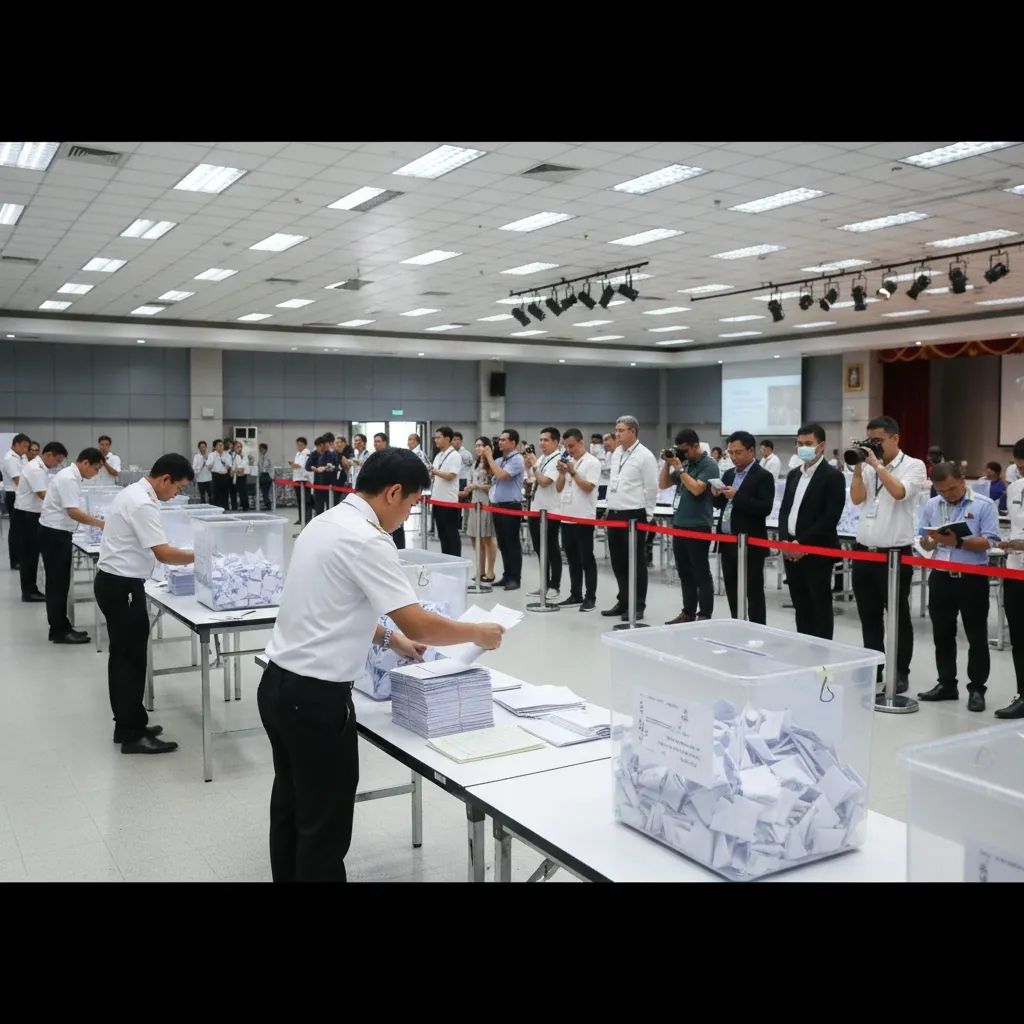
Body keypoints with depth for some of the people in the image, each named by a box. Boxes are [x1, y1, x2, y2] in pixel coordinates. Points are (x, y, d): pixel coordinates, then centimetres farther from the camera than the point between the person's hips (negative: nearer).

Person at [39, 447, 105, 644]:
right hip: (54, 534, -10)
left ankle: (61, 627, 21)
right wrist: (101, 524, -24)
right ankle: (59, 631, 2)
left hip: (58, 533, 10)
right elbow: (73, 512, -27)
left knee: (60, 583, 14)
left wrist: (96, 524, 11)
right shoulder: (69, 479, -20)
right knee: (57, 584, -4)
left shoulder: (71, 476, 11)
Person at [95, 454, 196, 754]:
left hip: (113, 581, 11)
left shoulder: (134, 492, 11)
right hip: (123, 586, -11)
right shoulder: (143, 504, -21)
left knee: (122, 655, 15)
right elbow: (164, 554, -25)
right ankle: (133, 734, 3)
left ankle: (126, 724, 25)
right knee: (133, 658, -4)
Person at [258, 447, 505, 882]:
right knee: (325, 826, 4)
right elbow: (418, 623, -21)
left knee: (292, 809, 22)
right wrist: (478, 633, -5)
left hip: (279, 683, 10)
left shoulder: (327, 522, 9)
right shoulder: (366, 539, -20)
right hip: (315, 696, -10)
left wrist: (389, 638, 19)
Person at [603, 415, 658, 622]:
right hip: (614, 514, 8)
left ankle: (638, 606, 9)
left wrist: (646, 515, -6)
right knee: (618, 562, 14)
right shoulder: (616, 453, 13)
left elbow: (651, 488, -10)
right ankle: (623, 601, 26)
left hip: (633, 515, -8)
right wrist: (610, 507, 16)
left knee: (636, 563, 1)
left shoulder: (645, 456, -10)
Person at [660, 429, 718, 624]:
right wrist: (667, 463, 2)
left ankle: (705, 616, 4)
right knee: (684, 573, 13)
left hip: (698, 527, -8)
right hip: (679, 525, 8)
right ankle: (688, 613, 21)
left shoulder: (709, 465, -8)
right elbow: (663, 485, 15)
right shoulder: (684, 463, 13)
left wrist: (679, 468, -15)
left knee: (701, 574, -2)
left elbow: (697, 489, -21)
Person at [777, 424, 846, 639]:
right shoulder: (793, 474, 15)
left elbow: (831, 517, -15)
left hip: (817, 552, -7)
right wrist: (784, 541, -1)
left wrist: (802, 543, -17)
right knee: (801, 606, 12)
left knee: (820, 608, 1)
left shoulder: (833, 476, -8)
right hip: (791, 551, 7)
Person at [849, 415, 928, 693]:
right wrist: (858, 466, -6)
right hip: (863, 551, 5)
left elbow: (899, 492, -22)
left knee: (898, 616, 4)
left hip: (895, 554, -5)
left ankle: (901, 673, 14)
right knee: (869, 615, 12)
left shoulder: (914, 466, -5)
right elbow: (856, 498, 0)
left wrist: (878, 465, -15)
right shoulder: (868, 466, 9)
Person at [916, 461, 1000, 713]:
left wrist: (958, 542, -24)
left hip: (973, 579, -4)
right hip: (941, 577, 4)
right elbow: (923, 543, 8)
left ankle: (977, 689, 12)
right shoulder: (931, 506, 7)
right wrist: (933, 540, -14)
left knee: (977, 637, 3)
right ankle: (946, 684, 23)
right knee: (942, 635, 11)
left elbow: (989, 542, -13)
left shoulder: (984, 505, -5)